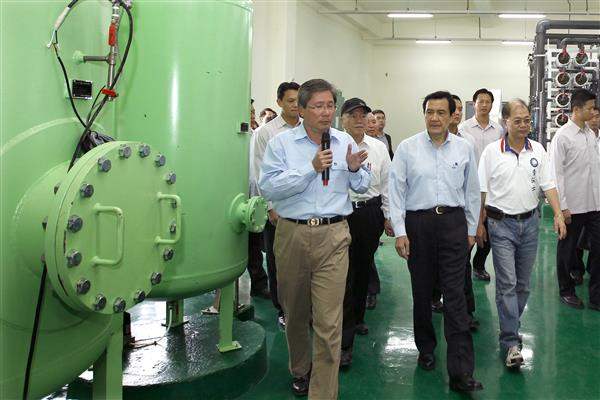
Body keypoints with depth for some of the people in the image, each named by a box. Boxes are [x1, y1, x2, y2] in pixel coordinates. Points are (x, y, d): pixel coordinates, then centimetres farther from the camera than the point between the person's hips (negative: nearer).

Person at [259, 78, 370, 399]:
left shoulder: (345, 142, 8)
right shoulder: (281, 143, -1)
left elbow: (362, 186, 16)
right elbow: (268, 187, -13)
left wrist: (355, 169, -6)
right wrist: (311, 168, -18)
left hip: (333, 236, 0)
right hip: (292, 234, 0)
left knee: (329, 322, -5)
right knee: (295, 313, 18)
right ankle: (300, 371, 43)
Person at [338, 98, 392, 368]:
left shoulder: (379, 148, 7)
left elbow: (386, 183, 11)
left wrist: (388, 216, 11)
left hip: (371, 212, 5)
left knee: (364, 269, 18)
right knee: (344, 274, -6)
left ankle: (357, 318, 39)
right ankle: (345, 341, -2)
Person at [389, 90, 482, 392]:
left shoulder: (464, 148, 5)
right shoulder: (407, 148, -1)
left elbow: (472, 191, 13)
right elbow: (396, 191, -1)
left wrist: (471, 229, 12)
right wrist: (400, 231, -6)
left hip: (453, 223, 0)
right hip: (417, 223, 0)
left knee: (455, 296, -3)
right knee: (422, 292, 11)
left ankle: (461, 373, -1)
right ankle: (426, 349, 33)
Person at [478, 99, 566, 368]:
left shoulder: (538, 150, 5)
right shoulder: (492, 151, -4)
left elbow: (548, 185, 2)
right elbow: (481, 191, -2)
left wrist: (558, 215, -11)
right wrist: (479, 224, -3)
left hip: (530, 222, 4)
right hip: (501, 224, -4)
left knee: (523, 283, 11)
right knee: (507, 283, -7)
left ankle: (510, 327, 29)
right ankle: (511, 342, -3)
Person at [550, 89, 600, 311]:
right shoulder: (562, 136, -10)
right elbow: (556, 173, -12)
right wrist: (562, 207, -14)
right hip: (573, 205, -6)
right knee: (567, 250, 10)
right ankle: (567, 291, 27)